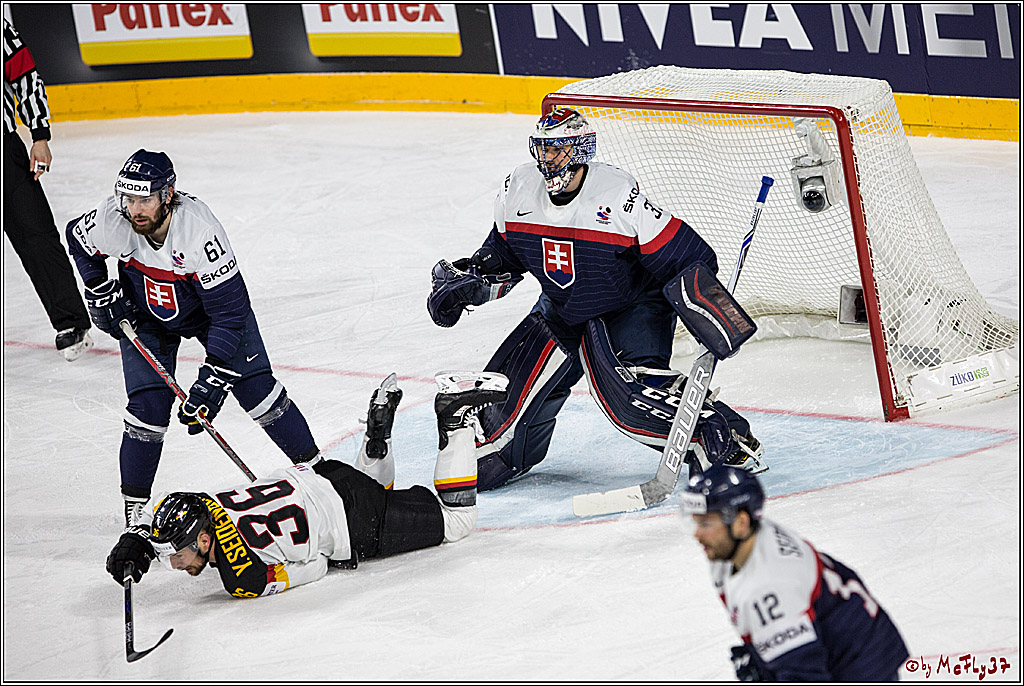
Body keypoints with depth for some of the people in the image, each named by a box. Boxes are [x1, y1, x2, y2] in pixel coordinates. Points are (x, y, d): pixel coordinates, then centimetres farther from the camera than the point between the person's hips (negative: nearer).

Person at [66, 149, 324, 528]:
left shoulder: (200, 230, -39)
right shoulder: (110, 220, -30)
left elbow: (230, 311, -35)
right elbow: (78, 240, -2)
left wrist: (210, 382, -37)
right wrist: (101, 294, -5)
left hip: (211, 303, -2)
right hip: (144, 313, 2)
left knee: (255, 386, -7)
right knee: (149, 406, -11)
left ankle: (312, 465, 11)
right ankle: (134, 504, 3)